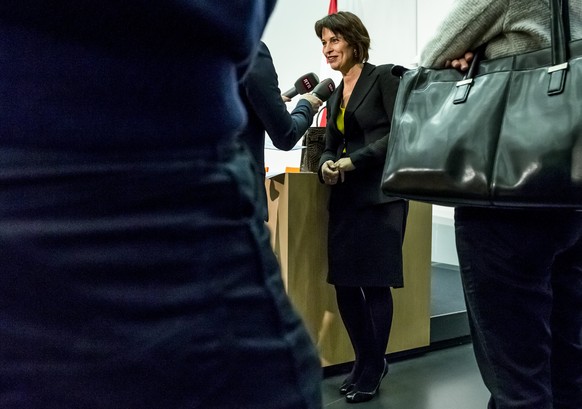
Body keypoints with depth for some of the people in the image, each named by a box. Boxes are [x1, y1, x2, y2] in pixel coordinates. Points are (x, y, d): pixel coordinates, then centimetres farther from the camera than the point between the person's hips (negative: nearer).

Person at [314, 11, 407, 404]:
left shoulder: (383, 77, -2)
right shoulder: (336, 94, 18)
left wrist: (354, 161, -15)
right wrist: (327, 166, -6)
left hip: (380, 193, -7)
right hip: (346, 197, 7)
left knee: (375, 282, -1)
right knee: (344, 283, 6)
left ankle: (373, 370, 15)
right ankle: (366, 362, 23)